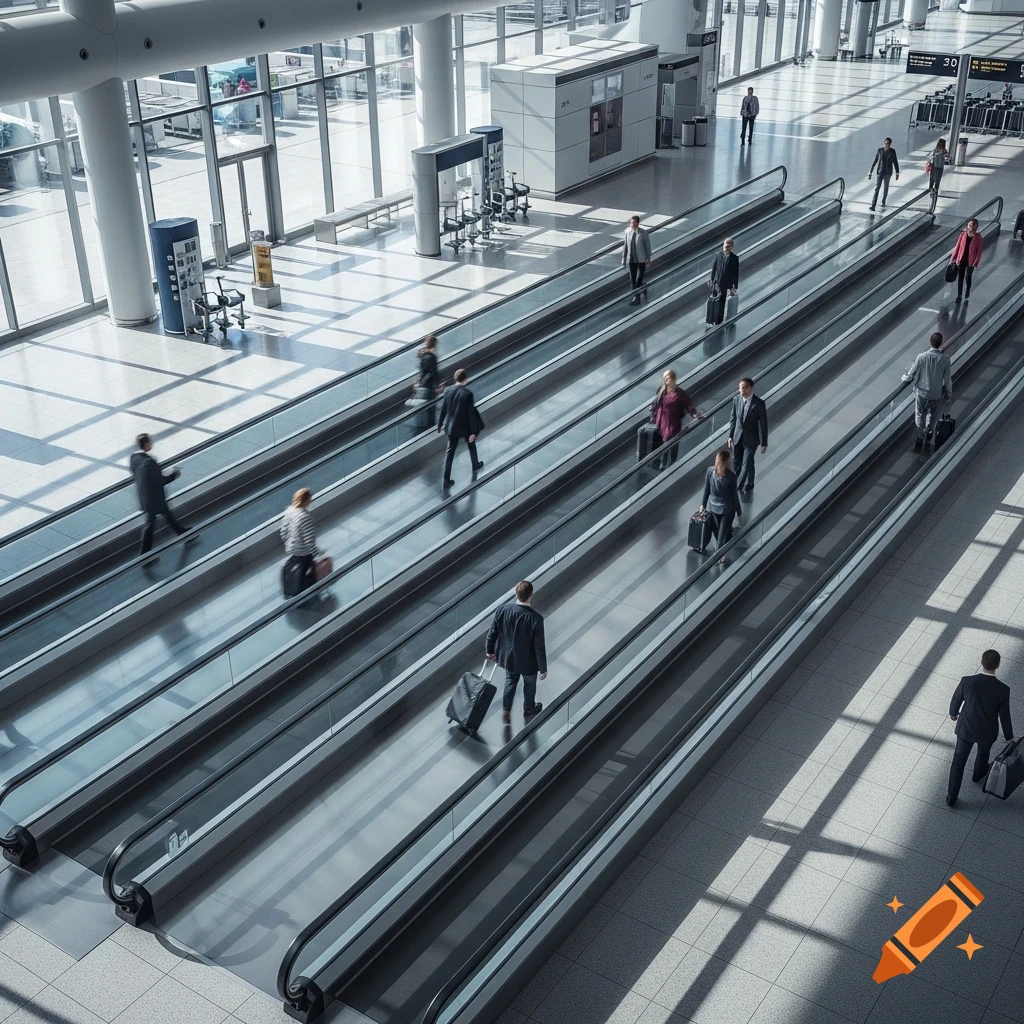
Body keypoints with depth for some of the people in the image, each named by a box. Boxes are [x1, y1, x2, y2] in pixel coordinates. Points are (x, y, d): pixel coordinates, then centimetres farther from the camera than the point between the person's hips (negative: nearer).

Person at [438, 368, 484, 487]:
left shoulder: (448, 390, -8)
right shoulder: (468, 393, -22)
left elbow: (443, 409, 1)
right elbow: (471, 414, -18)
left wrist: (440, 424, 15)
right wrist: (473, 432, -12)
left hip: (451, 426, 3)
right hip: (465, 427, -3)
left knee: (450, 451, 8)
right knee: (472, 445, 26)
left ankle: (447, 479, 5)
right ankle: (475, 465, 51)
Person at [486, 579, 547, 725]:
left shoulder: (502, 610, -21)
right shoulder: (536, 618, -32)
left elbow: (492, 633, -6)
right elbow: (539, 647, -23)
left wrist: (489, 650, 13)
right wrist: (543, 668, -8)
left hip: (508, 656, 3)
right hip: (527, 661, -3)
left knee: (510, 681, 30)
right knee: (529, 684, 27)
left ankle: (506, 712, 38)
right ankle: (528, 708, 52)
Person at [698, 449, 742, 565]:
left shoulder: (710, 471, -15)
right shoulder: (731, 476, -22)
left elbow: (706, 490, -5)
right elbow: (735, 496, -13)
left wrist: (703, 504, 9)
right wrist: (738, 513, -2)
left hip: (713, 507, 3)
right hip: (727, 509, -2)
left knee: (717, 532, 19)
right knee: (722, 534, 11)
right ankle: (718, 556, 21)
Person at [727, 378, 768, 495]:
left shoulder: (759, 403, -20)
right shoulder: (736, 399, -7)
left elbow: (763, 424, -13)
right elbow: (733, 418, 5)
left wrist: (764, 443, -10)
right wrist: (730, 436, 6)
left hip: (751, 438, -5)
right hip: (737, 436, 5)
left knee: (747, 464, 0)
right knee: (737, 462, 15)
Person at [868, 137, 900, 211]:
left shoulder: (892, 151, -6)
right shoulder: (880, 150, -6)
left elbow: (895, 162, 1)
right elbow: (875, 161, -1)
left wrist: (897, 173, 0)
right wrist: (870, 172, -1)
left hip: (888, 173, 1)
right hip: (880, 172, -1)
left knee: (885, 188, 15)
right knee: (877, 188, -12)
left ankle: (883, 202, 37)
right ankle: (873, 206, -18)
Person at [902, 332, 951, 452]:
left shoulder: (922, 357, -21)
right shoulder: (945, 359, -17)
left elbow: (912, 373, -9)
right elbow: (948, 379, -8)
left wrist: (905, 378, 14)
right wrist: (949, 393, 8)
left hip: (921, 392, -2)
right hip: (936, 394, 2)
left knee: (920, 415, 15)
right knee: (932, 413, 27)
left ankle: (921, 438, 13)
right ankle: (928, 432, 45)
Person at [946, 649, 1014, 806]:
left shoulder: (967, 681, -29)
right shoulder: (1003, 690, -29)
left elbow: (956, 700, -10)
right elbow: (1004, 716, -15)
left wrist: (953, 713, 15)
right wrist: (1009, 737, 4)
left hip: (966, 727, 0)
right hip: (987, 731, 0)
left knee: (959, 759, 21)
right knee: (983, 751, 34)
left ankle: (952, 796, 26)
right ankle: (978, 775, 63)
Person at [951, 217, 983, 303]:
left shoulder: (978, 237, -9)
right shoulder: (963, 234, -5)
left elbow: (979, 250, -6)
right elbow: (957, 246, 1)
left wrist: (976, 262, -11)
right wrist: (953, 258, 0)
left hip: (971, 261, -1)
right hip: (961, 260, 1)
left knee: (968, 278, 9)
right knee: (960, 278, 5)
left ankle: (968, 291, 38)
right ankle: (959, 296, 15)